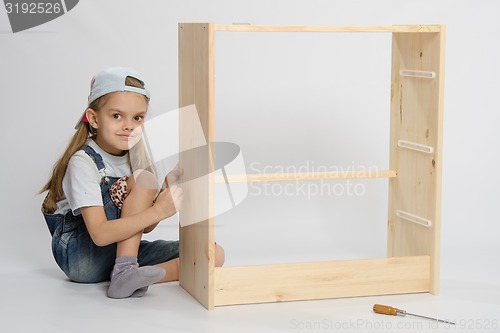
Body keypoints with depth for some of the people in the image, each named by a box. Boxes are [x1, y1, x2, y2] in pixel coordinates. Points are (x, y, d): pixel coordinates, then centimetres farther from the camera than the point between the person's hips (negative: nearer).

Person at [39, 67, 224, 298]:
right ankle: (125, 270, -28)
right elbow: (100, 234, -27)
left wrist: (166, 192, -12)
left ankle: (129, 274, -24)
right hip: (81, 258, -7)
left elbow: (146, 226, 6)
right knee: (143, 179, -23)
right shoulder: (83, 162, -17)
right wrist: (157, 211, -34)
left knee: (214, 255, -12)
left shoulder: (137, 155, 4)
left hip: (124, 250, 7)